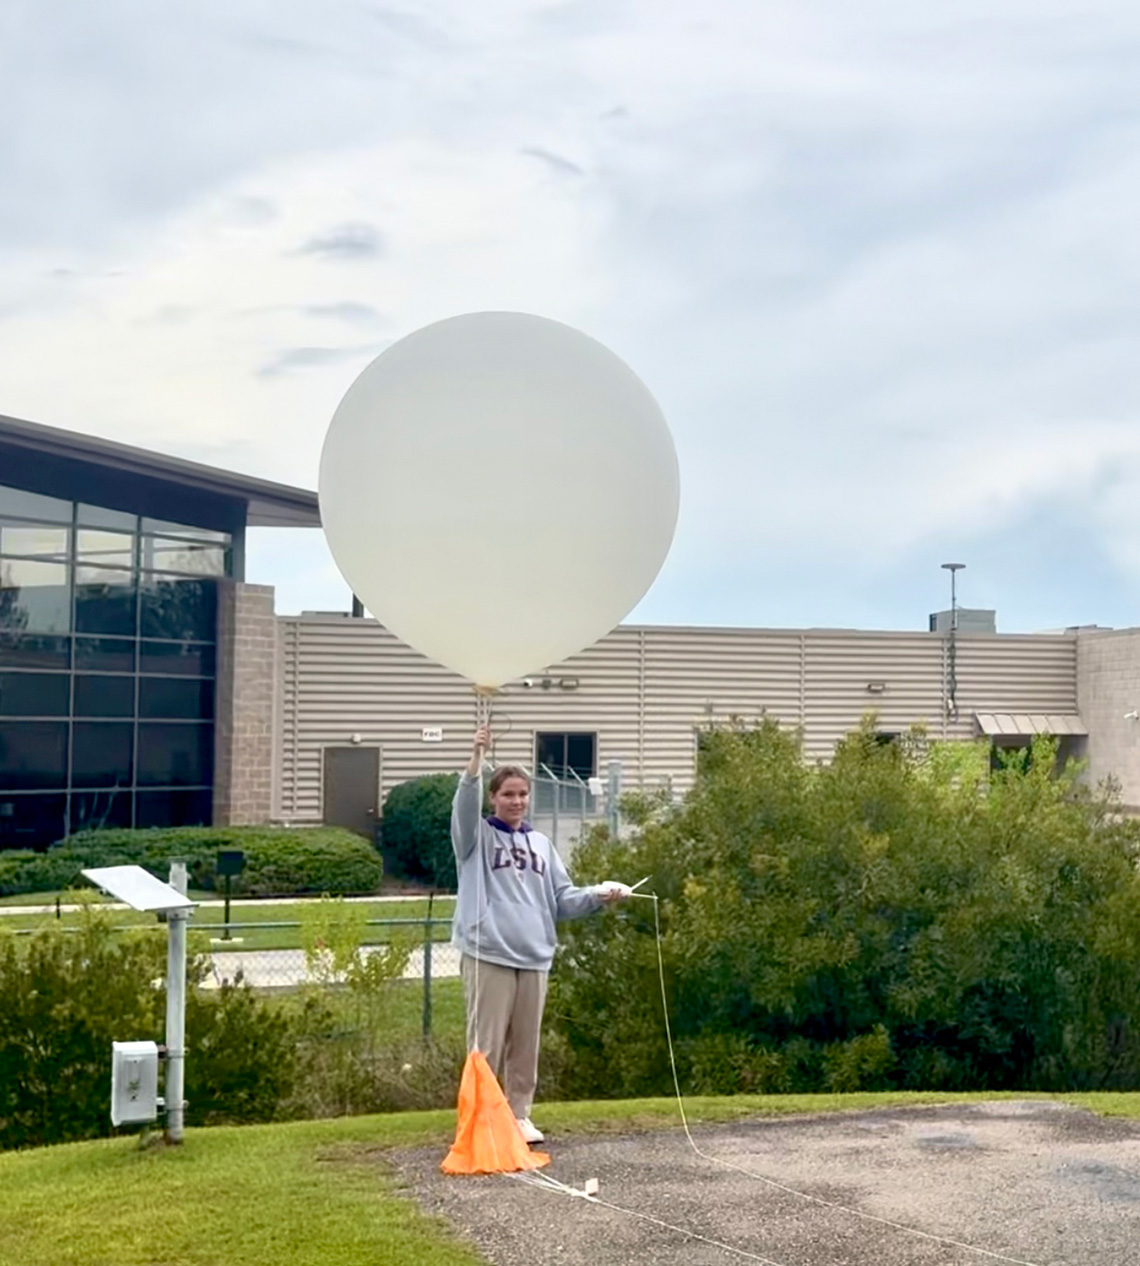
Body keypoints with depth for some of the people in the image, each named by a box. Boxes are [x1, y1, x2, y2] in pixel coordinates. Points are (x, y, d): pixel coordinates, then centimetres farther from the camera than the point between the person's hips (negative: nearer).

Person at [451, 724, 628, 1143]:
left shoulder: (540, 843, 17)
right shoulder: (477, 837, 3)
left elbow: (561, 899, 14)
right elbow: (465, 805, -19)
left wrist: (597, 895, -3)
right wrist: (476, 759, -33)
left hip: (535, 957, 4)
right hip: (488, 955, -4)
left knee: (525, 1046, 10)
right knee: (487, 1044, -2)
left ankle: (519, 1116, 20)